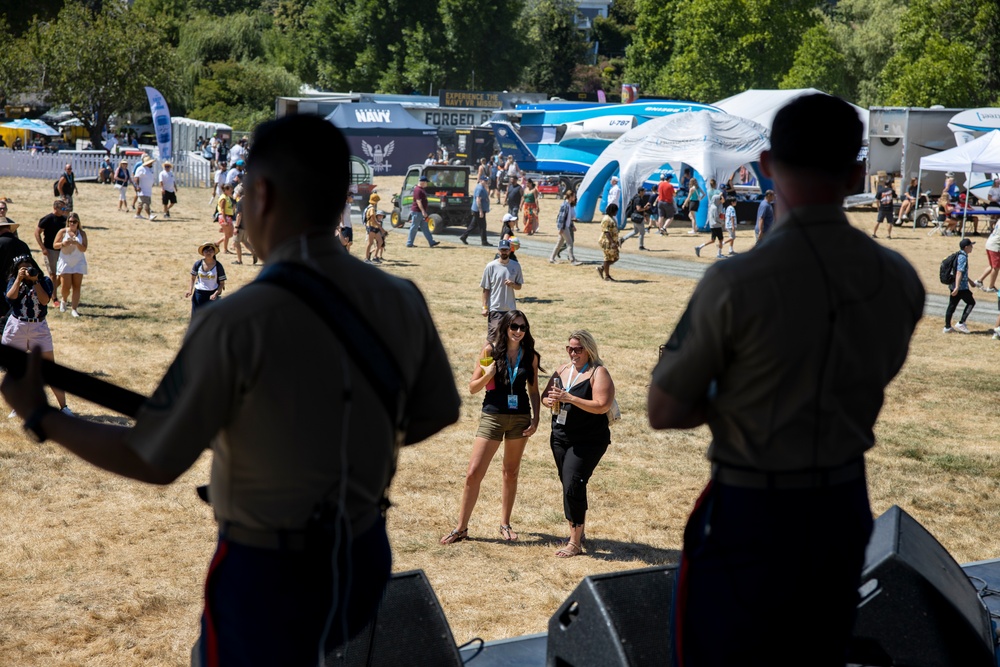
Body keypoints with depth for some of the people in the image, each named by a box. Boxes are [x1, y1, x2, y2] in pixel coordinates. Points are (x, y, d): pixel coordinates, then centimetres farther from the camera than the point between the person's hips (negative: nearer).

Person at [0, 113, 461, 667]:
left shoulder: (236, 323, -23)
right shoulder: (401, 300, -9)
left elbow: (154, 462, -15)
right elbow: (436, 419, 6)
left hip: (268, 571, -5)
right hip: (365, 558, 5)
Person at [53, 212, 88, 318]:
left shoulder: (82, 233, 2)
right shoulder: (63, 232, -1)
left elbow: (84, 249, -4)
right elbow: (55, 245, 0)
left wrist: (77, 243, -23)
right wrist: (63, 243, -19)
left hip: (78, 263, 1)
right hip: (65, 262, -1)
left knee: (76, 286, -4)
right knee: (66, 287, -4)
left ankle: (74, 308, -2)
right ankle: (64, 300, 28)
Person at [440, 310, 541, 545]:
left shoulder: (530, 355, 1)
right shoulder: (490, 351, -6)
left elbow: (533, 391, 9)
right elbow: (473, 388, -3)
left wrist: (535, 420, 0)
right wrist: (487, 375, -21)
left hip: (520, 418, 2)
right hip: (493, 416, -2)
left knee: (511, 472, 13)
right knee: (474, 473, -4)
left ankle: (505, 524, 26)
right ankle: (461, 528, 5)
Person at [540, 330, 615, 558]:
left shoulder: (598, 373, -10)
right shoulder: (562, 370, 11)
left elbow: (602, 406, -20)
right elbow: (545, 395, 16)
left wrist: (570, 398, -25)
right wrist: (549, 400, -9)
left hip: (588, 441, -7)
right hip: (560, 437, 7)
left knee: (573, 484, -14)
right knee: (569, 485, 11)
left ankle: (575, 543, -8)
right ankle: (577, 532, 26)